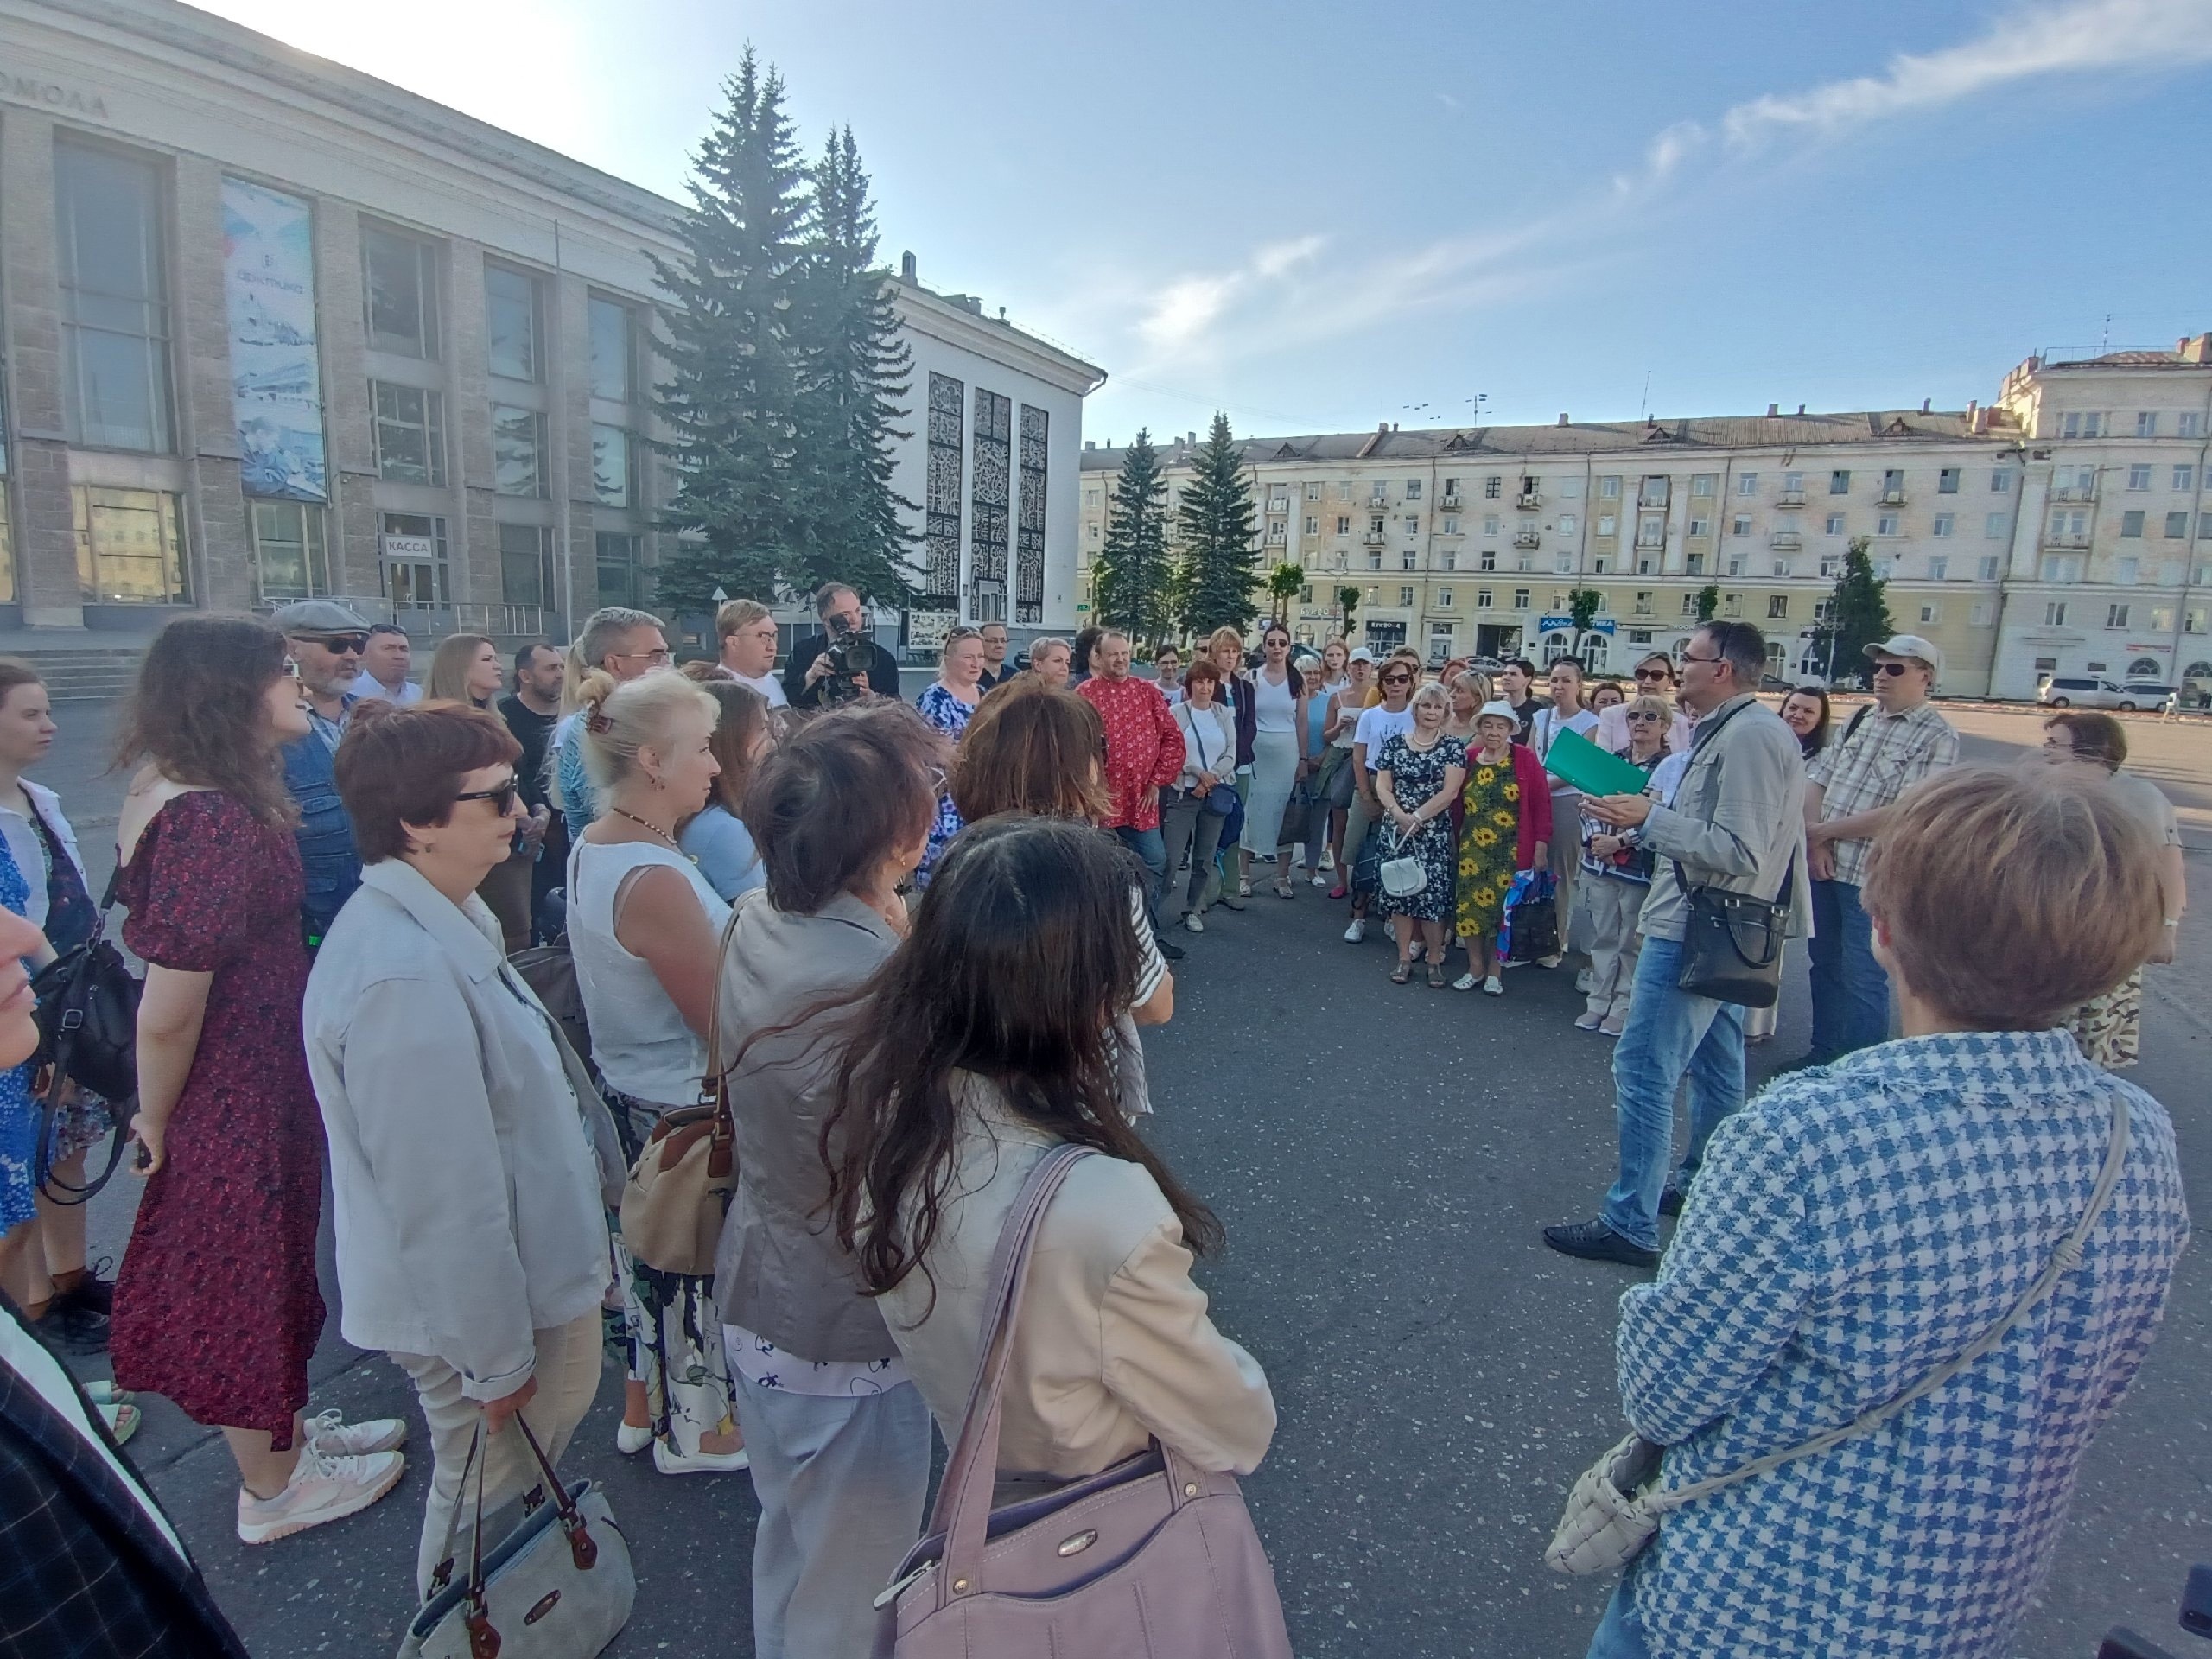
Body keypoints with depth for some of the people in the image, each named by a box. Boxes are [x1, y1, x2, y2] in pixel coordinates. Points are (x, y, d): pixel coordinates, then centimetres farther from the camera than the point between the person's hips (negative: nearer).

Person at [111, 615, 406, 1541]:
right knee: (245, 1271, 10)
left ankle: (283, 1431, 45)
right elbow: (168, 1011, -27)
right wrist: (156, 1122, -11)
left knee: (259, 1260, 24)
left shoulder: (177, 791, 3)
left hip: (259, 1074, 9)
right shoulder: (212, 820, -29)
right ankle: (273, 1487, 33)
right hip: (237, 1088, -9)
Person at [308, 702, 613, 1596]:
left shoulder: (445, 920, -2)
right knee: (485, 1504, 13)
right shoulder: (404, 977, -33)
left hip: (528, 1277, 10)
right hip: (477, 1309, -10)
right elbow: (442, 1196, -28)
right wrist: (493, 1359, -17)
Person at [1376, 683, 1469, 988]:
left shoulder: (1453, 748, 0)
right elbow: (1382, 786, 1)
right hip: (1397, 829, 2)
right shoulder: (1394, 743, 6)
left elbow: (1449, 792, -9)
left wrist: (1416, 818, -14)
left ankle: (1435, 961, 10)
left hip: (1435, 833, -2)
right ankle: (1404, 957, 16)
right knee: (1398, 891, 5)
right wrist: (1400, 816, -14)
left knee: (1432, 895, -4)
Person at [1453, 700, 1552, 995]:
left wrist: (1541, 846, -9)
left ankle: (1494, 970, 19)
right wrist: (1454, 842, 10)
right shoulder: (1468, 759, 4)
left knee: (1502, 905, 4)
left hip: (1510, 850, -3)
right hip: (1472, 848, 3)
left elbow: (1541, 804, -5)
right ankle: (1475, 967, 20)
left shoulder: (1525, 758, -5)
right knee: (1469, 905, 3)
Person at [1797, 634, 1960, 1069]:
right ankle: (1822, 1055, 31)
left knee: (1863, 979, 0)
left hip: (1874, 876, -6)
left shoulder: (1937, 736, -8)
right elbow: (1815, 781, 7)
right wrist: (1815, 845, -7)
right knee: (1824, 966, 17)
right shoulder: (1859, 721, 11)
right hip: (1825, 867, 6)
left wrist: (1823, 831, -12)